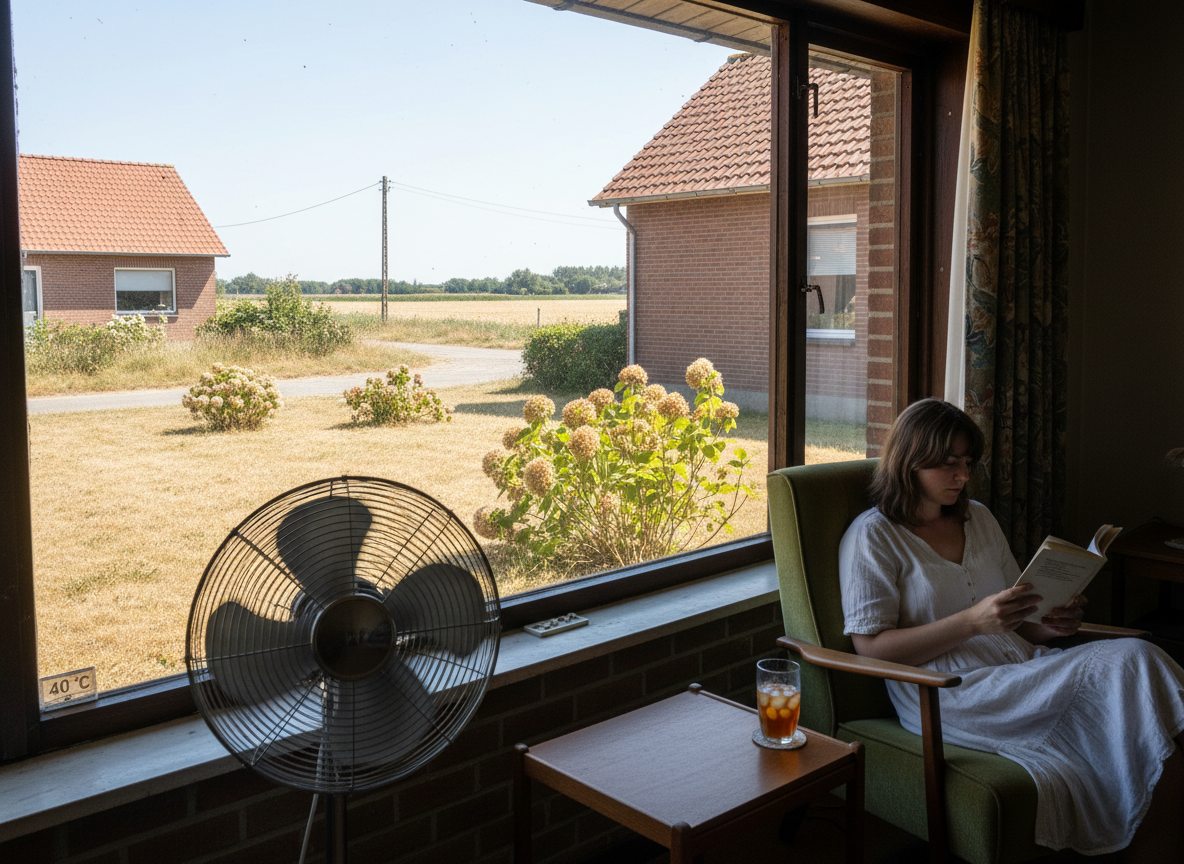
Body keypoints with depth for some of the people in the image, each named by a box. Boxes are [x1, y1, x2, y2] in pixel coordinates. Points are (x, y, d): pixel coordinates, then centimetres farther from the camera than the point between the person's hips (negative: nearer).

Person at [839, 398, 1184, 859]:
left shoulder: (979, 519, 19)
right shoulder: (872, 536, -2)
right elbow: (871, 647, -10)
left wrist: (1048, 625, -2)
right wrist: (973, 621, -19)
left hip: (1026, 667, 7)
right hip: (950, 697, -7)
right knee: (1130, 662, -23)